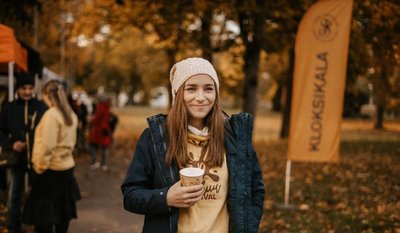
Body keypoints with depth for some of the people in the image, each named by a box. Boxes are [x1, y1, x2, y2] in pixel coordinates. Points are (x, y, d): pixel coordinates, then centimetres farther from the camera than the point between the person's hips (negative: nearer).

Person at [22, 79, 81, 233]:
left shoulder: (51, 114, -18)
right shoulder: (71, 114, 6)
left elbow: (47, 146, -21)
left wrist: (40, 168, -12)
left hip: (51, 170, -8)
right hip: (67, 167, 8)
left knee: (43, 213, 0)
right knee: (62, 209, 17)